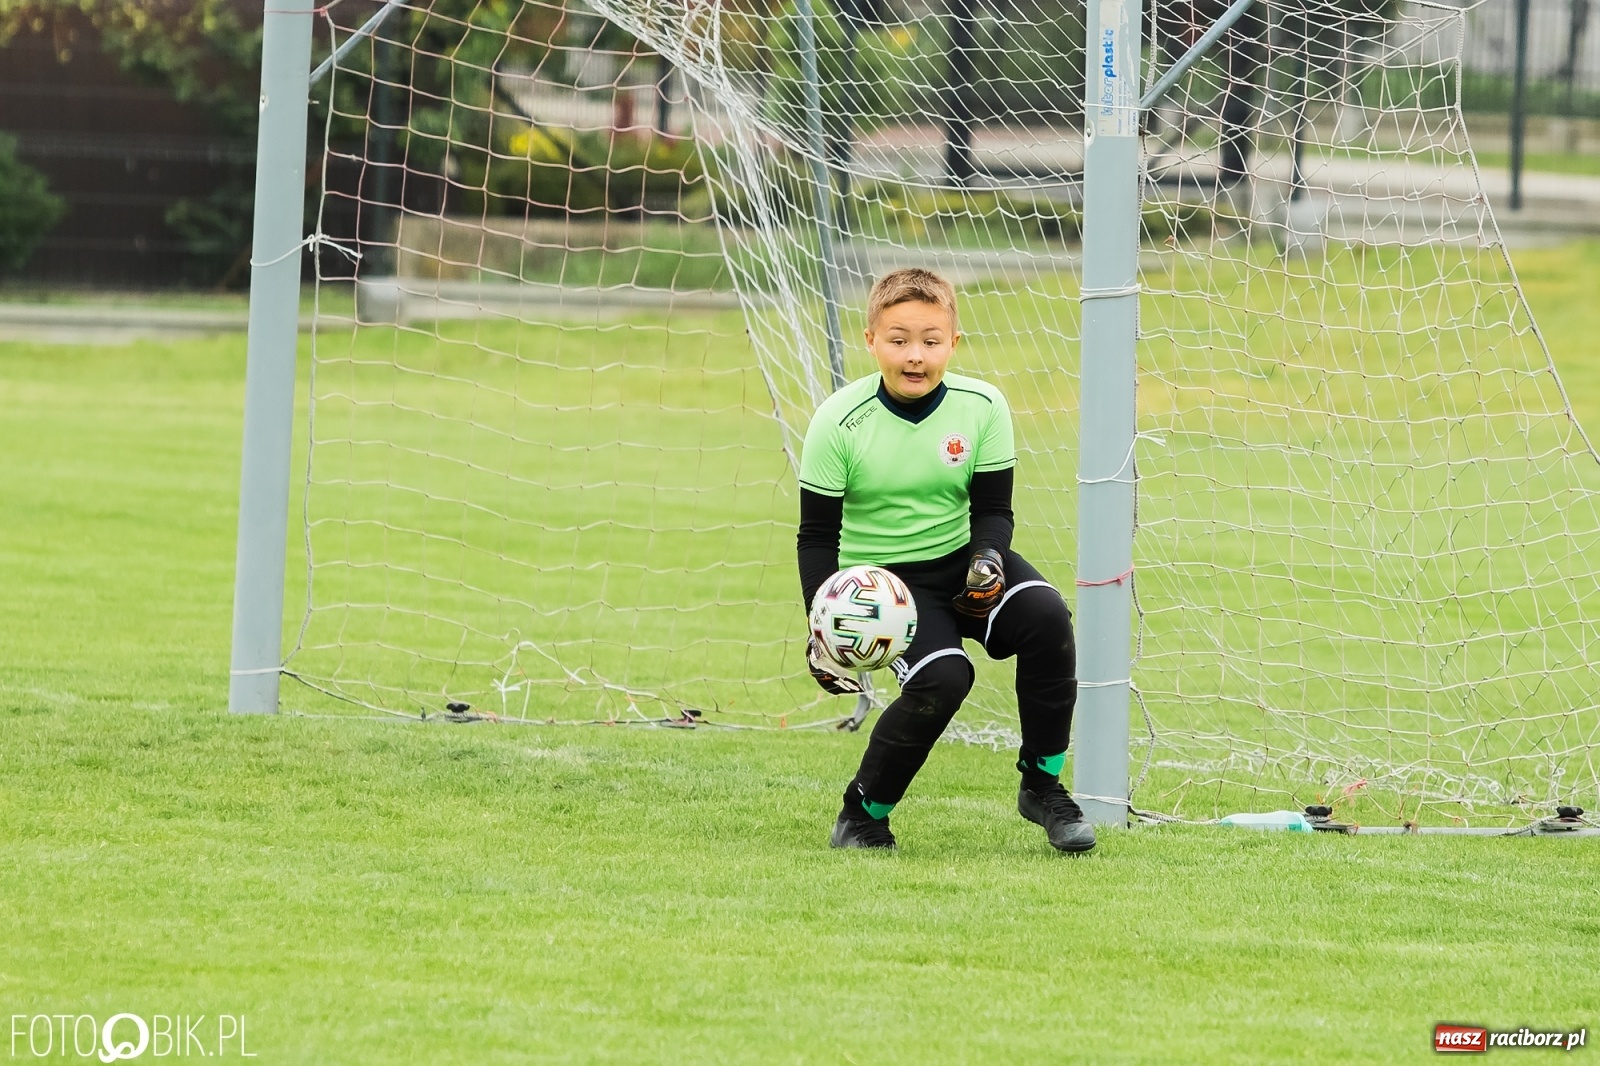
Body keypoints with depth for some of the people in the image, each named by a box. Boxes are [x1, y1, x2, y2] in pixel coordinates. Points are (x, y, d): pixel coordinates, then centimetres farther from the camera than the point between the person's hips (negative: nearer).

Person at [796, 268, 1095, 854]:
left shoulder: (981, 406, -9)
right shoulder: (840, 420, -14)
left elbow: (993, 510, -2)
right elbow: (817, 536, -7)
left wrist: (988, 561, -24)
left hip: (962, 560, 3)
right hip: (883, 577, -3)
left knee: (1046, 617, -26)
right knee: (942, 678, -29)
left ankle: (1041, 785, -9)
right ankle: (862, 815, -7)